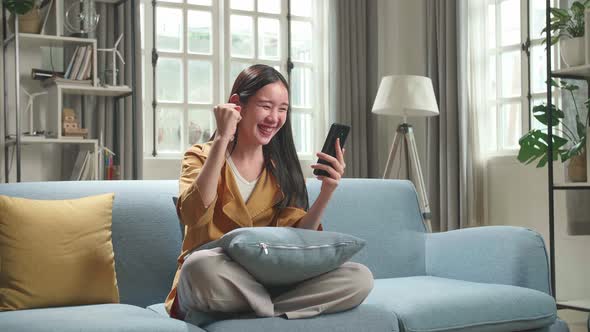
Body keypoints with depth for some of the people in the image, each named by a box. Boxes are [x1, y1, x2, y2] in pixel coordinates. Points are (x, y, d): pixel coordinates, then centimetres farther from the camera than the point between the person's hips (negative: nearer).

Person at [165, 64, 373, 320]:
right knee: (201, 265, -39)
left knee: (360, 278, -18)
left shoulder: (282, 167, 11)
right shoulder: (202, 156, 2)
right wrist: (221, 140, -18)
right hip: (212, 282, -3)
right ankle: (284, 310, -17)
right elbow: (194, 216, -20)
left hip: (267, 280, 3)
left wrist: (326, 192, -15)